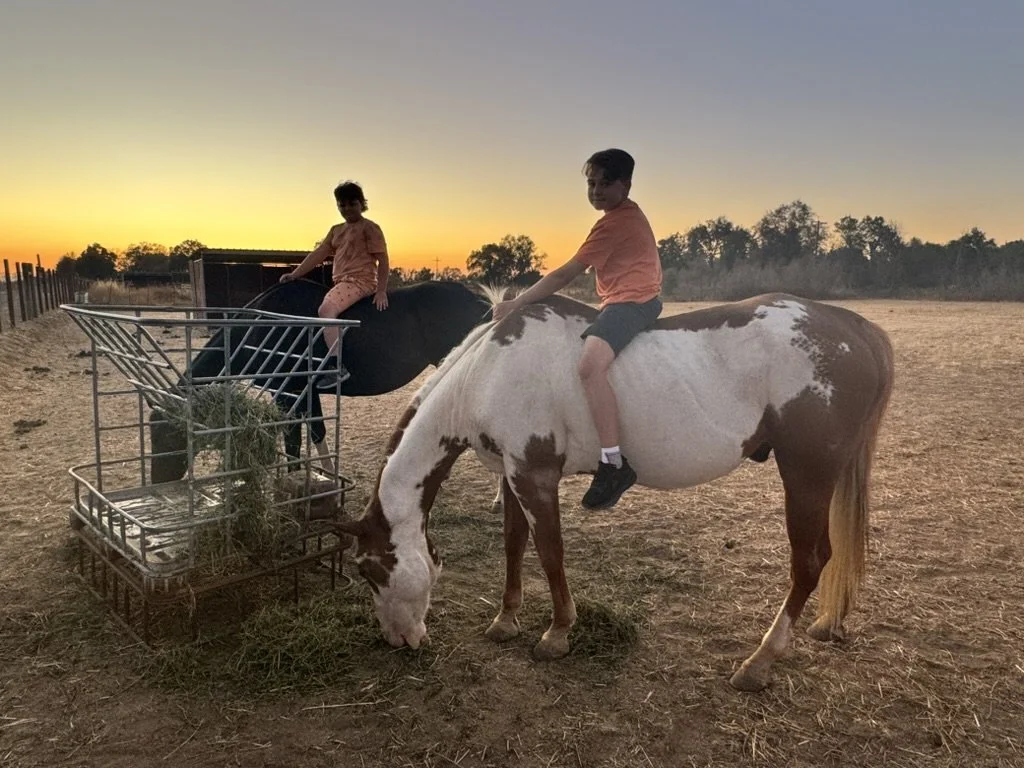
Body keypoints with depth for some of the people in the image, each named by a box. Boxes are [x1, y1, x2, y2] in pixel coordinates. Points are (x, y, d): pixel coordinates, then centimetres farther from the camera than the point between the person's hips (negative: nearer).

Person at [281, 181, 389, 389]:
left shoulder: (369, 228, -1)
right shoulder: (336, 230, 21)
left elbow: (383, 260, -7)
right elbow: (318, 254, 18)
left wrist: (381, 291, -16)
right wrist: (294, 274, 9)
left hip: (360, 281, -10)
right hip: (341, 283, 10)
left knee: (326, 309, -30)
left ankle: (337, 367, -35)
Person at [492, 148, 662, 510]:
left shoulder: (615, 223, -12)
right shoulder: (628, 214, 20)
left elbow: (564, 275, -14)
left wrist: (514, 304, -11)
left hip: (632, 301, -12)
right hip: (622, 302, 12)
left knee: (590, 363, -34)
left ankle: (613, 463, -37)